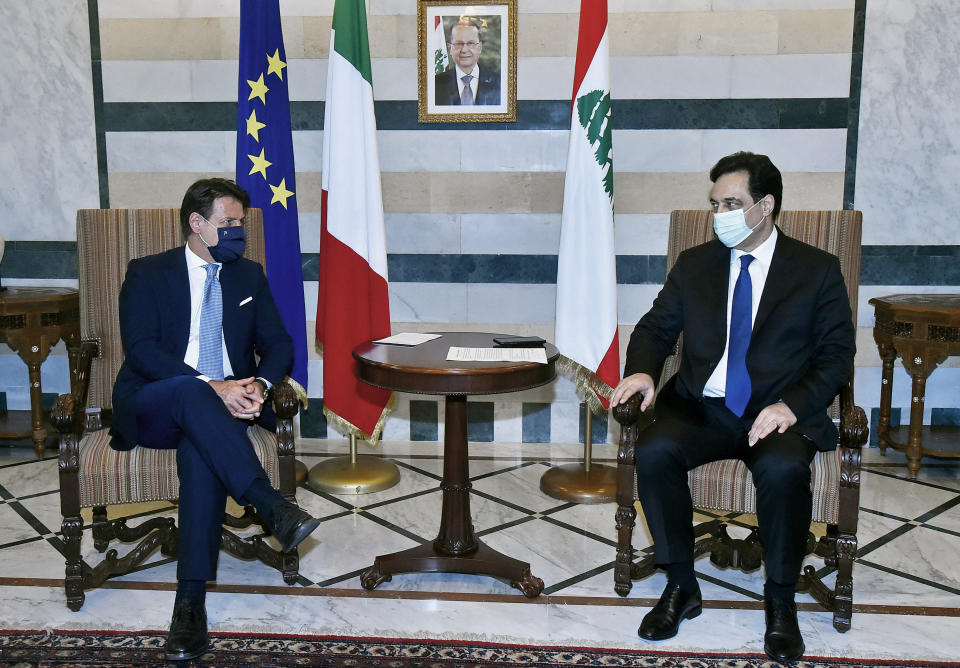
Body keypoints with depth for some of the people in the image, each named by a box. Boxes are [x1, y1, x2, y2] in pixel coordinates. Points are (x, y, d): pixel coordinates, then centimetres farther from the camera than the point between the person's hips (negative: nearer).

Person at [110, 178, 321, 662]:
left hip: (224, 404, 2)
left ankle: (191, 601, -36)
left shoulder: (249, 276, 16)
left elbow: (277, 344, 10)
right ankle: (273, 509, -45)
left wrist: (259, 385, -14)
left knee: (201, 445, -34)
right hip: (150, 408, -2)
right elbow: (141, 350, -10)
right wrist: (212, 387, -24)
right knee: (191, 393, -37)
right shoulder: (147, 274, 4)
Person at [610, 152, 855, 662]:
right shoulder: (693, 264, 15)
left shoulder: (817, 270, 6)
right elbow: (656, 327, 14)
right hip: (701, 409, 3)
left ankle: (780, 600, -11)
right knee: (654, 452, -28)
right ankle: (680, 586, -9)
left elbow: (836, 354, 2)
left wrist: (792, 405, -15)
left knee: (783, 468, -35)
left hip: (778, 414, -2)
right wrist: (642, 371, -9)